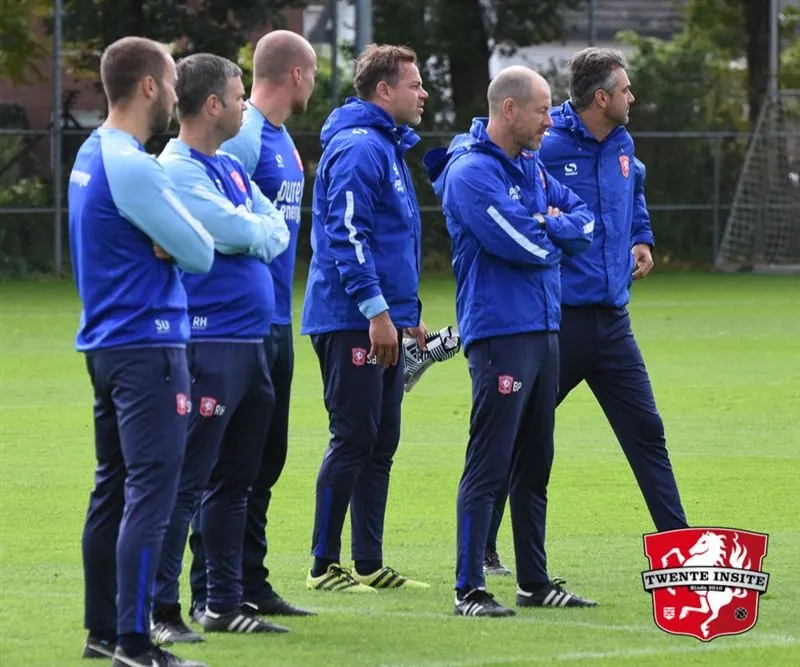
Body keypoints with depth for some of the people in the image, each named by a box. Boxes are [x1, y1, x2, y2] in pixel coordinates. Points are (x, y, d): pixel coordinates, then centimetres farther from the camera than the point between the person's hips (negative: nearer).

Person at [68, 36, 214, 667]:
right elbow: (201, 254, -13)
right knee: (151, 492, -10)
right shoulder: (132, 167, -18)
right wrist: (172, 241, 5)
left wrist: (163, 241, -7)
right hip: (148, 346, -10)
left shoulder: (91, 155, 13)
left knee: (114, 488, 14)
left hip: (105, 343, 10)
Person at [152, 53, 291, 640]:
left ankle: (226, 603, 20)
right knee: (186, 482, -9)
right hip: (208, 343, -9)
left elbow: (277, 233, 9)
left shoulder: (231, 169, 16)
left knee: (234, 481, 13)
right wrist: (260, 228, 1)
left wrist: (248, 233, -11)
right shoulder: (177, 172, -12)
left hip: (251, 343, 9)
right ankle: (160, 610, -7)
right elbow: (243, 234, -20)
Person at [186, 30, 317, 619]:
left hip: (276, 322, 10)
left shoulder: (282, 140, 15)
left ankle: (250, 585, 19)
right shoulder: (242, 138, -15)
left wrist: (280, 316, 19)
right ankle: (210, 594, -3)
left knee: (265, 459, 13)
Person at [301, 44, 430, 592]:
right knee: (353, 440, -7)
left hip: (383, 321, 10)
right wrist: (377, 310, -23)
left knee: (381, 444, 10)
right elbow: (347, 234, -21)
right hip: (352, 321, -10)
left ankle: (370, 564, 15)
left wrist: (409, 314, 23)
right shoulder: (358, 148, -13)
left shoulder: (388, 148, 19)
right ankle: (326, 566, -2)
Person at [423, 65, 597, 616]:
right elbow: (520, 244, -21)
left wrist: (549, 227, -6)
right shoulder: (471, 172, -12)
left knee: (535, 463, 13)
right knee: (489, 463, -9)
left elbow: (585, 220, 14)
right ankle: (469, 588, -7)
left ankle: (535, 581, 20)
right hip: (500, 331, -9)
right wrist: (557, 234, 0)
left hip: (544, 329, 9)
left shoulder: (531, 167, 16)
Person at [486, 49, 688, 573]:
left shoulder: (623, 146, 9)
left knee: (646, 432, 6)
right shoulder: (543, 147, -14)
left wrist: (642, 242, 12)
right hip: (554, 321, -6)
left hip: (612, 321, 6)